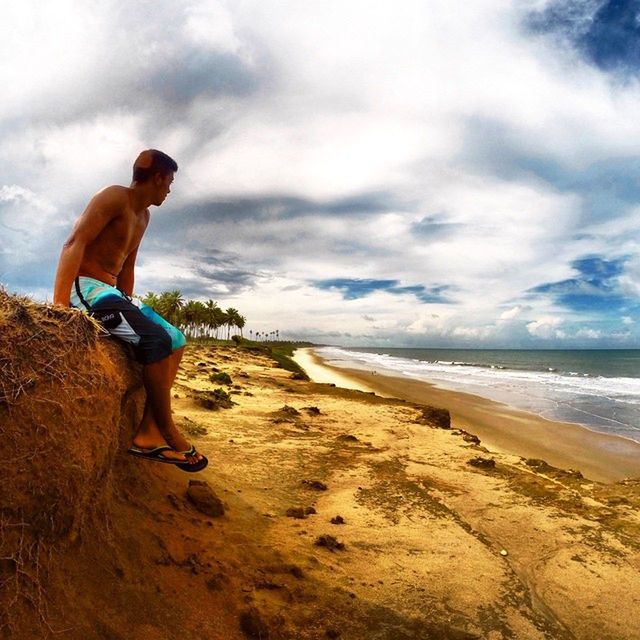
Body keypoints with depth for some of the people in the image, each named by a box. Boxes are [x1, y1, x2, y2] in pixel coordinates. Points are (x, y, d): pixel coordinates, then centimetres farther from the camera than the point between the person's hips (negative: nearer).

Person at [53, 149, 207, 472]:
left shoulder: (143, 216, 19)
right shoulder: (115, 196, -9)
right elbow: (74, 244, -20)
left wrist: (128, 307, 13)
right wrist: (59, 305, -29)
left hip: (109, 291, 10)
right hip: (85, 287, -10)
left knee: (176, 340, -1)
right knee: (156, 338, -27)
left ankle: (148, 433, -9)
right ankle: (167, 431, -15)